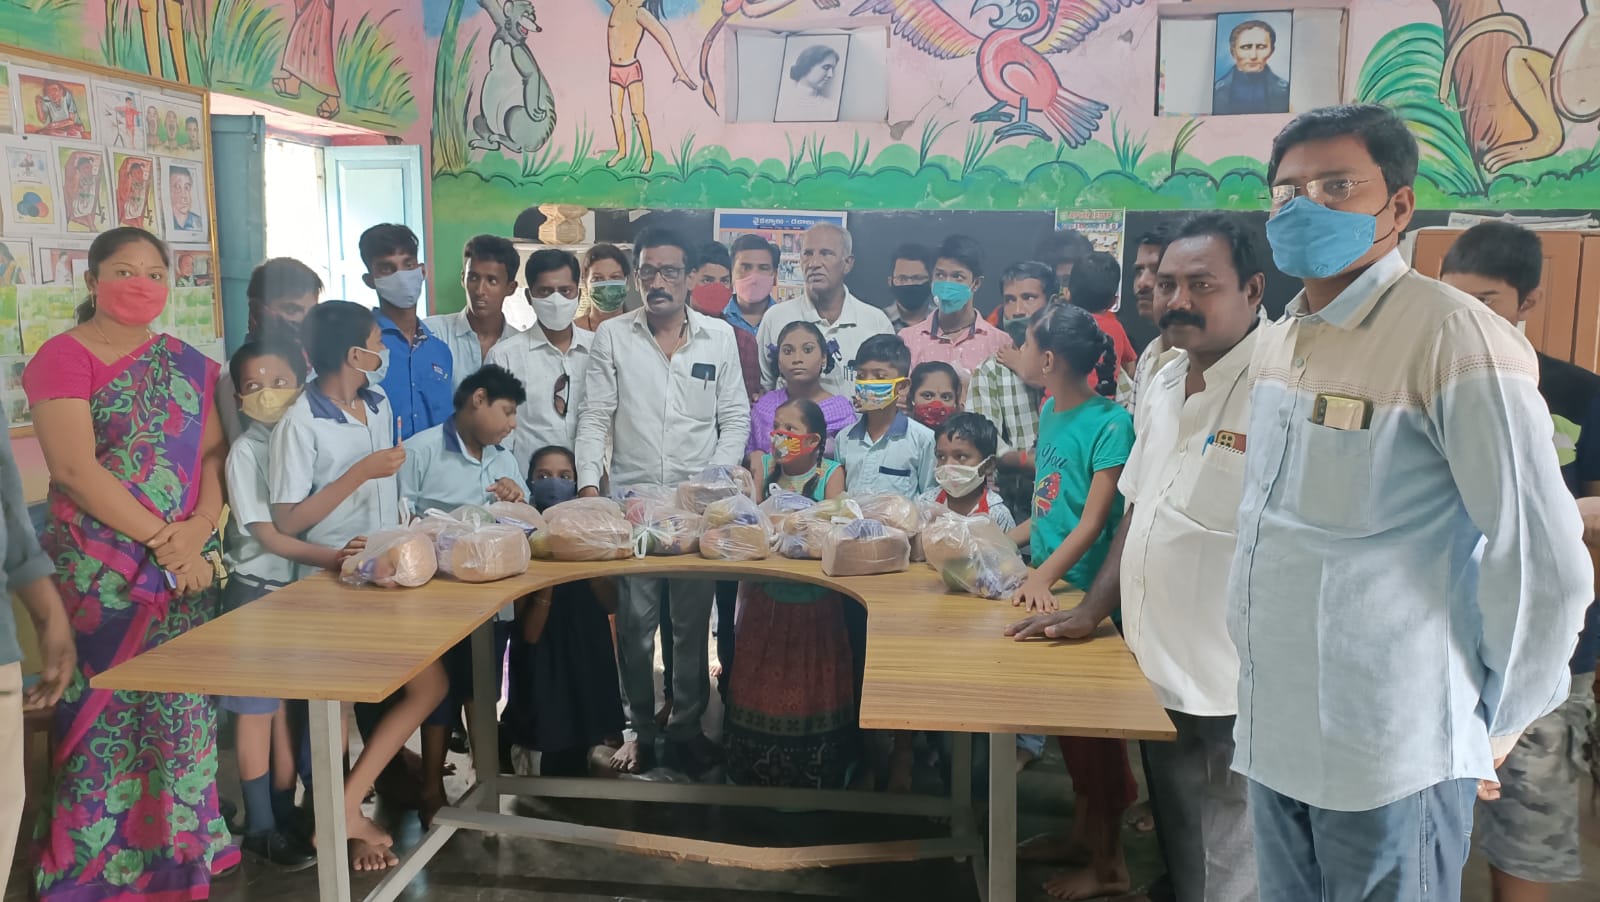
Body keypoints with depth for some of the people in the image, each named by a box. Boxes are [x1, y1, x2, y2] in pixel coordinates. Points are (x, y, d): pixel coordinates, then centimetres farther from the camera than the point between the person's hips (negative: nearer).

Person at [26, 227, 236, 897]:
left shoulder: (189, 364, 13)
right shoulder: (63, 357, -4)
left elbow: (214, 454, 8)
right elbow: (74, 468, -13)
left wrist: (198, 529, -10)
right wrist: (159, 540, -16)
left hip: (190, 566, 5)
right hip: (102, 571, -5)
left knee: (183, 711, 9)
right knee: (106, 714, 0)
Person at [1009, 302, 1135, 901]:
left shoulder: (1110, 422, -16)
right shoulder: (1050, 413, 7)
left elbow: (1095, 518, -22)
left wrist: (1046, 575, -29)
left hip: (1086, 590, -7)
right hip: (1049, 587, 7)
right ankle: (1082, 831, 33)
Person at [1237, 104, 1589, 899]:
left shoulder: (1454, 338, -15)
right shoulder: (1277, 340, 10)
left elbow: (1542, 562, -15)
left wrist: (1499, 719, -5)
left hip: (1392, 752, -7)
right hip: (1274, 729, 7)